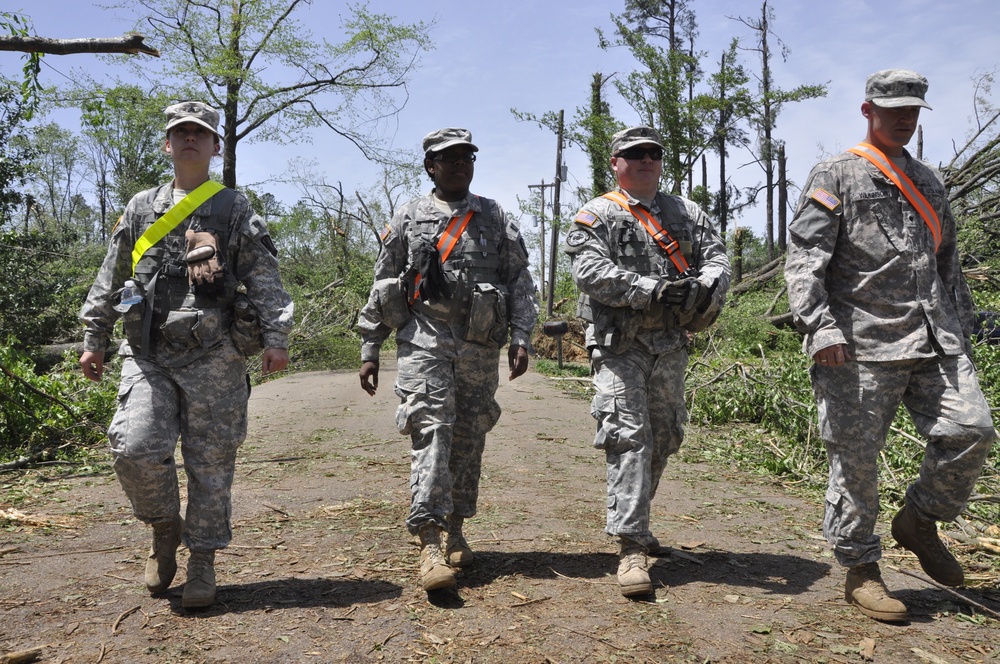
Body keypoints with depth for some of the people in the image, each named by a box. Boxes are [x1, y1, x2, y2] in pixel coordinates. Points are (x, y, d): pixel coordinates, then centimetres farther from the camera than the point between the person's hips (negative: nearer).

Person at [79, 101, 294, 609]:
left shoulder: (236, 211, 8)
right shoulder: (141, 208, 17)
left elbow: (265, 280, -1)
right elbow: (109, 280, 20)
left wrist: (275, 337, -12)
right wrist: (93, 339, 15)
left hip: (214, 358, -2)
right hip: (147, 353, 3)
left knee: (211, 462, 1)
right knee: (134, 448, -11)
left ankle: (203, 563, 15)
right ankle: (165, 528, 17)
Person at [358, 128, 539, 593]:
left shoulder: (495, 219, 13)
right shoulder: (408, 219, 10)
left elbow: (520, 281, 9)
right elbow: (381, 287, 11)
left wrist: (521, 337, -4)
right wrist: (370, 350, 7)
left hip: (481, 345, 2)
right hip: (424, 340, -2)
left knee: (469, 438, 7)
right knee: (431, 430, -13)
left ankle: (456, 531, 23)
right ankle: (429, 544, -13)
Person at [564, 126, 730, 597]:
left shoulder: (686, 214, 17)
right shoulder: (597, 215, 1)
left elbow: (716, 257, 7)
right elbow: (592, 272, -13)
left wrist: (706, 285, -18)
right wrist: (653, 290, -24)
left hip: (670, 344, 6)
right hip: (619, 345, -5)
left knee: (664, 437, 13)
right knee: (628, 438, -12)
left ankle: (632, 519, 34)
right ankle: (631, 547, -9)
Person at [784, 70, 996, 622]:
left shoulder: (929, 182, 23)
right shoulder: (836, 176, 1)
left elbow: (948, 263, 27)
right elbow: (804, 256, -9)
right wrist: (819, 326, -20)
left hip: (933, 339, 6)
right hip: (862, 345, -6)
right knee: (855, 457, -1)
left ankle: (919, 521, 19)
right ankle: (860, 571, 14)